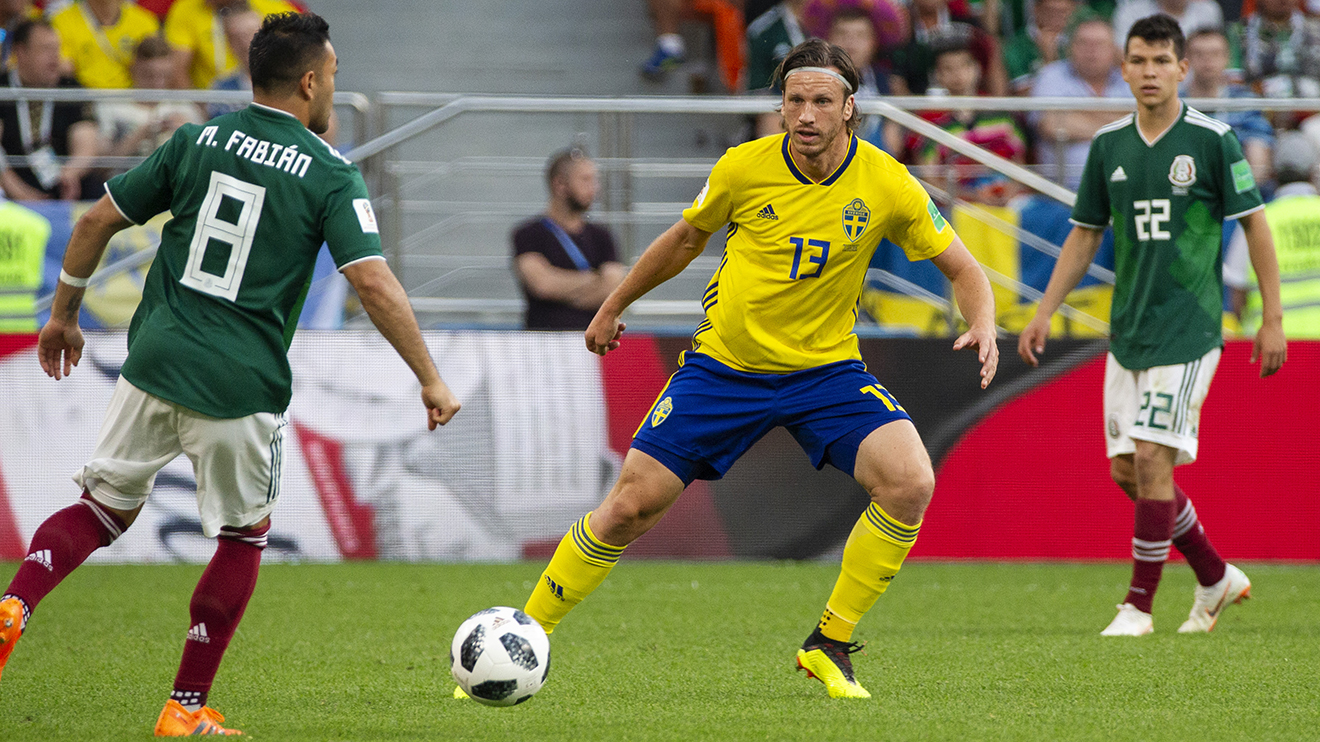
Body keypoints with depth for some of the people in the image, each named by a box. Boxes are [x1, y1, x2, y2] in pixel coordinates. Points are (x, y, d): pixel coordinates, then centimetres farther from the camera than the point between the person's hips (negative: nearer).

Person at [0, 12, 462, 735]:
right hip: (241, 389, -3)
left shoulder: (197, 141, 7)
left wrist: (62, 315, 21)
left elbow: (96, 221, 8)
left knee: (103, 508, 16)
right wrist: (430, 380, -5)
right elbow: (373, 283, -12)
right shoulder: (331, 175, -4)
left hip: (155, 364, 3)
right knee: (243, 536, 16)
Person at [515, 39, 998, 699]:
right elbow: (687, 238, 8)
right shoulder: (745, 168, -12)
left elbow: (961, 269, -1)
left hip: (827, 368, 0)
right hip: (725, 365, 0)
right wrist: (613, 307, 18)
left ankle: (829, 646, -8)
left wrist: (982, 326, -22)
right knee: (629, 507, -6)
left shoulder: (886, 185, -13)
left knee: (910, 482, -24)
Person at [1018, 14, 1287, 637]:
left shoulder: (1213, 140, -7)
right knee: (1127, 469, 6)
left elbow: (1255, 225, -3)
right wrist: (1043, 315, 10)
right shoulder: (1108, 144, 7)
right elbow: (1085, 234, 15)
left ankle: (1139, 605, -3)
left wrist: (1272, 320, -6)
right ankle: (1216, 578, 23)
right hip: (1127, 329, 6)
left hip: (1188, 328, -6)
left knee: (1153, 458, -12)